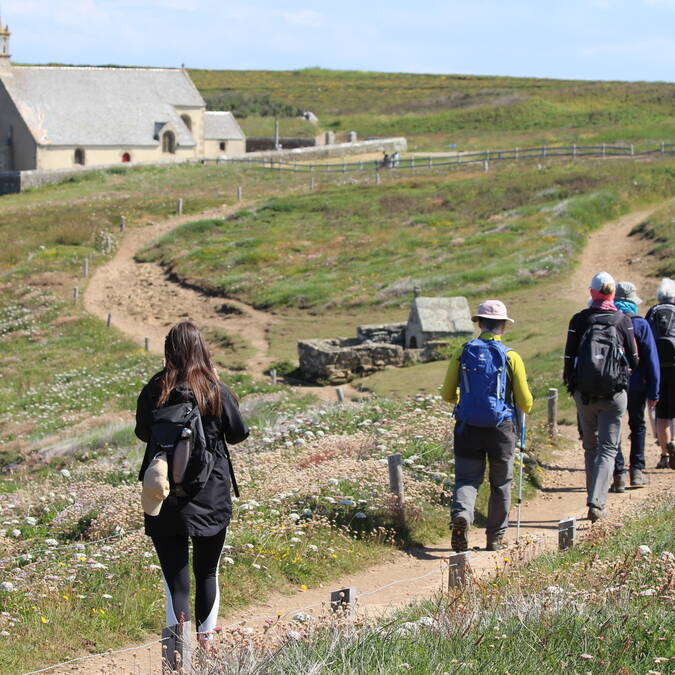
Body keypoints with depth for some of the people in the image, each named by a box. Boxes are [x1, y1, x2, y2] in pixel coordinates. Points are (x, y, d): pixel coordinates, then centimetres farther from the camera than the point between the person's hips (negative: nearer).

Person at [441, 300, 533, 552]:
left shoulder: (461, 354, 0)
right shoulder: (511, 357, -6)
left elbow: (447, 394, 5)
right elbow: (525, 403, -4)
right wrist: (525, 407, 20)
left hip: (468, 427, 1)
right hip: (501, 427, -1)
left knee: (467, 478, 7)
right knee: (501, 484, 14)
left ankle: (461, 515, -23)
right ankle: (495, 537, 20)